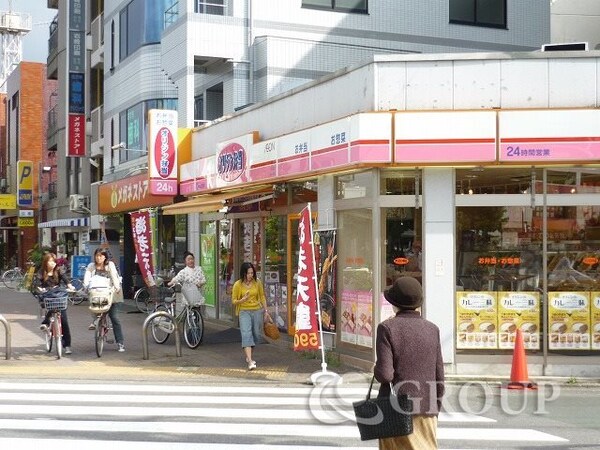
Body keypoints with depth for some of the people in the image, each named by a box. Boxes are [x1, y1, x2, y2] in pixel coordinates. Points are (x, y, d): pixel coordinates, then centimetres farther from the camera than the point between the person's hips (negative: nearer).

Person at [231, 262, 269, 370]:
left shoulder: (257, 283, 2)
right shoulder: (238, 285, -6)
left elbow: (262, 297, 13)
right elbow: (234, 301, -1)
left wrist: (265, 311, 13)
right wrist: (242, 300, -20)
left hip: (257, 311, 3)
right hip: (244, 311, -3)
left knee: (257, 335, 8)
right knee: (246, 334, -17)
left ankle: (248, 355, 32)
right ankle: (250, 361, -23)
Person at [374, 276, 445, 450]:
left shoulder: (387, 327, -8)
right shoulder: (432, 329, 4)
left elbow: (385, 374, -16)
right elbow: (439, 376, 6)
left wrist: (377, 370, 7)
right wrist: (435, 411, 16)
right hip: (426, 408, 4)